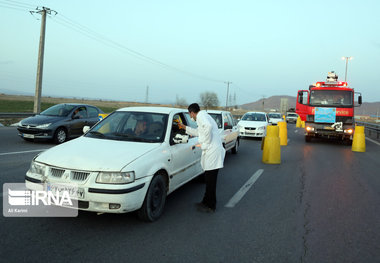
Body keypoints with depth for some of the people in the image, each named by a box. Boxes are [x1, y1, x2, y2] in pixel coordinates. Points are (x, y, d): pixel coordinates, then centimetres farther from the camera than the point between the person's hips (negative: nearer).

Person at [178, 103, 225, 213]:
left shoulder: (201, 116, -8)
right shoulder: (205, 116, 24)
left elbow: (208, 126, -30)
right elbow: (198, 131, 40)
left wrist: (205, 144, -21)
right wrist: (185, 127, 44)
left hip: (212, 151, -10)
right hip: (212, 151, 10)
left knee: (211, 181, -1)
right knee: (209, 180, 17)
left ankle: (211, 206, 9)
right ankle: (206, 202, 28)